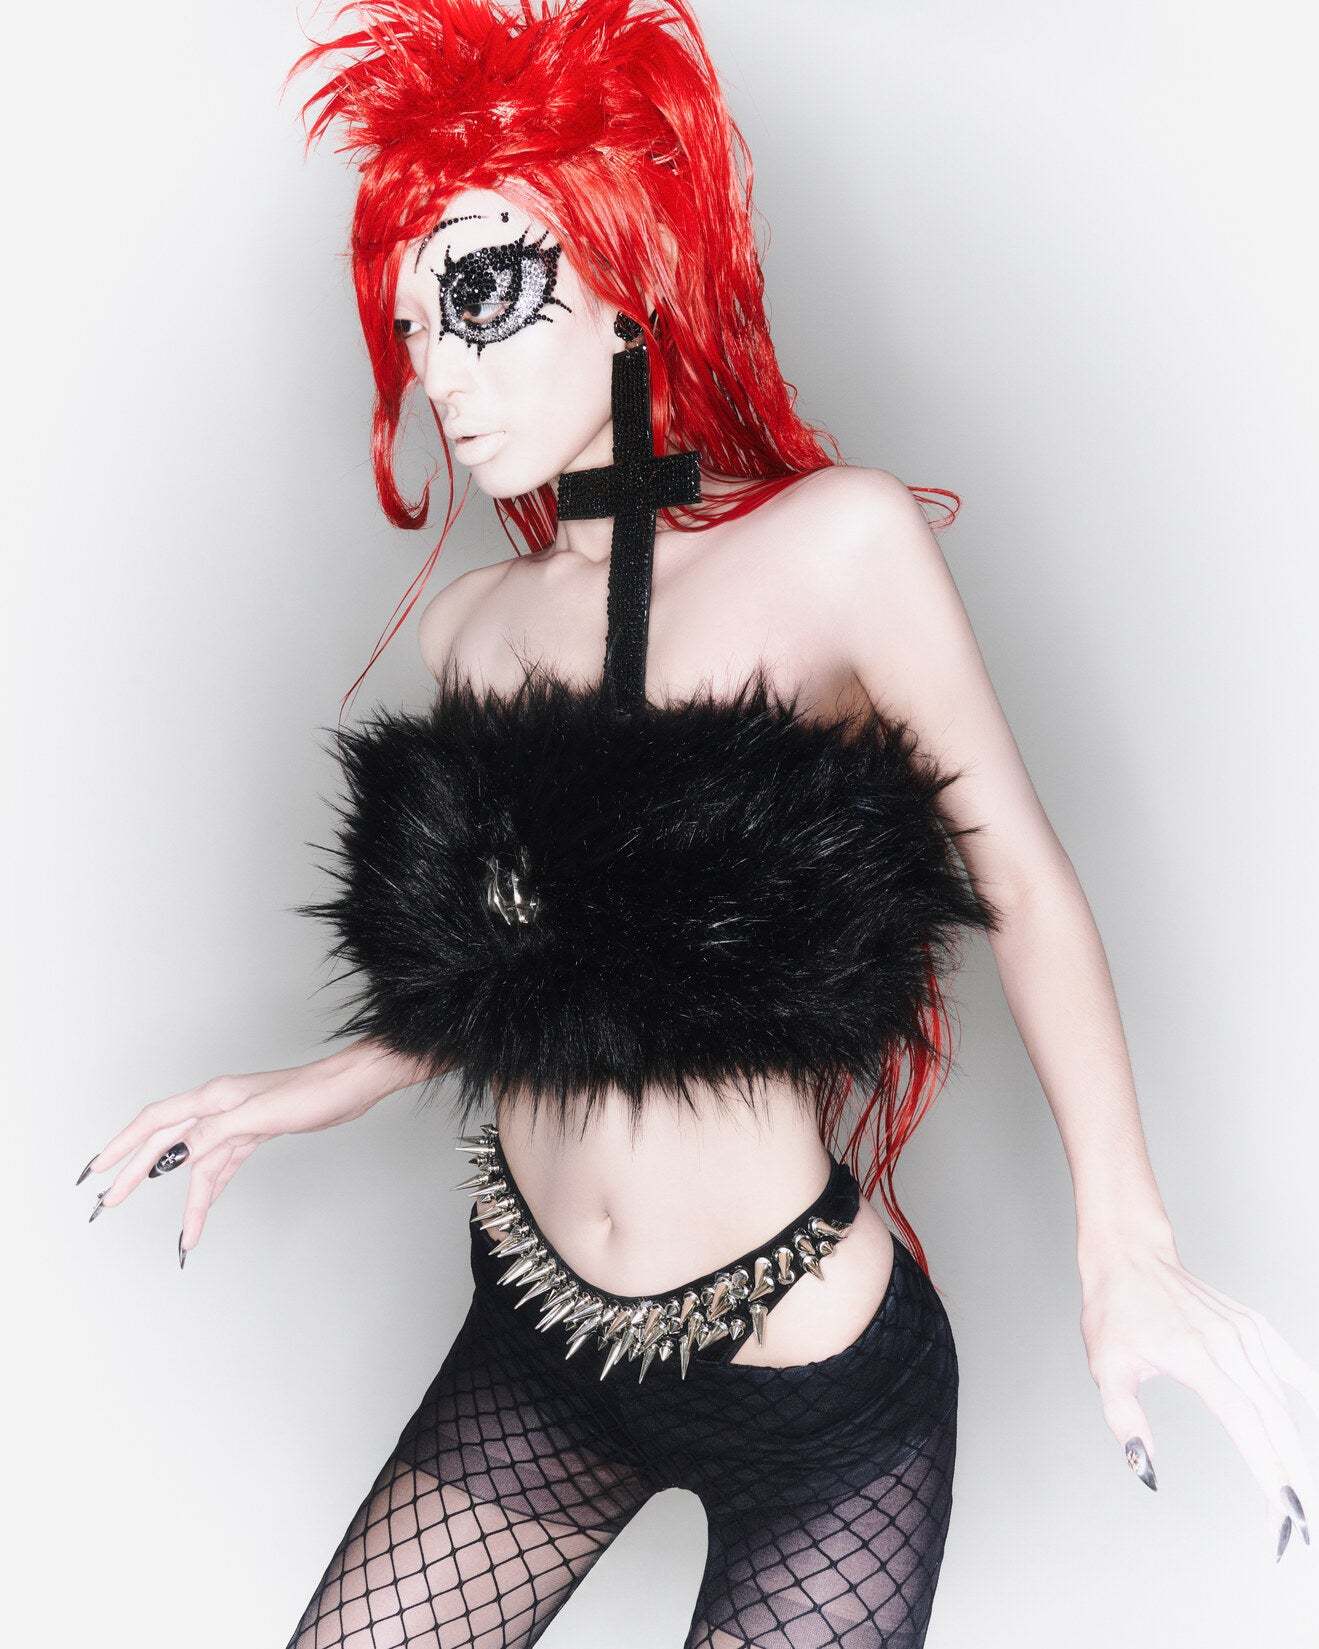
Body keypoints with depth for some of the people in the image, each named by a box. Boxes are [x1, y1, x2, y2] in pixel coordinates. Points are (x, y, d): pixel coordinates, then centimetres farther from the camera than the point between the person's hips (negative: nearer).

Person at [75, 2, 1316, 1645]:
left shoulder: (837, 543, -13)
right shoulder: (473, 627, 1)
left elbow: (1022, 881, -11)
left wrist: (1122, 1233, -20)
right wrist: (310, 1094, 8)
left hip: (818, 1388, -4)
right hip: (543, 1341, 5)